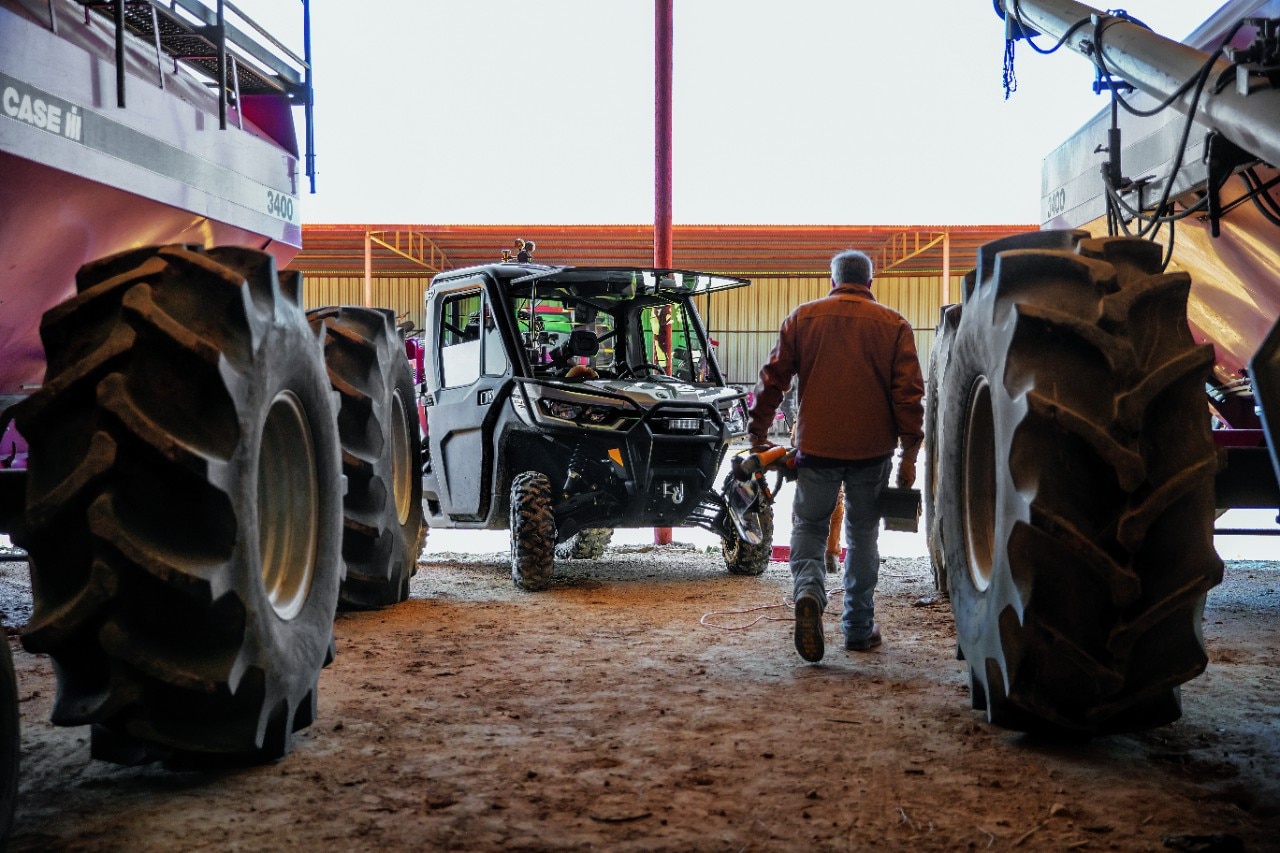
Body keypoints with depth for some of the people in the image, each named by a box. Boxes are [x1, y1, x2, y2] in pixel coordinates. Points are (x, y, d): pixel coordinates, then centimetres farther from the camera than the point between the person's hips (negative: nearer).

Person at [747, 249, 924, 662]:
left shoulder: (802, 318, 4)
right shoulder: (894, 325, 3)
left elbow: (772, 380, 3)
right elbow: (908, 393, -2)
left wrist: (758, 434, 11)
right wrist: (910, 453, 0)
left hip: (816, 446, 0)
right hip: (872, 449, 1)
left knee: (809, 525, 11)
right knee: (862, 534, 12)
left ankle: (808, 590, -18)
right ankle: (859, 628, 17)